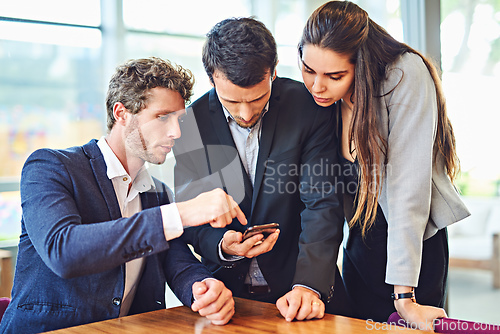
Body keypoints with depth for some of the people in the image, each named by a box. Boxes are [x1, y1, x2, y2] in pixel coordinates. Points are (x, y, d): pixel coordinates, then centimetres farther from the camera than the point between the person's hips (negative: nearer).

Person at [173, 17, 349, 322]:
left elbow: (322, 204, -11)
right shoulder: (190, 124, -3)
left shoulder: (309, 106, -8)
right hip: (228, 289, 0)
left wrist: (310, 284, -23)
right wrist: (221, 247, -19)